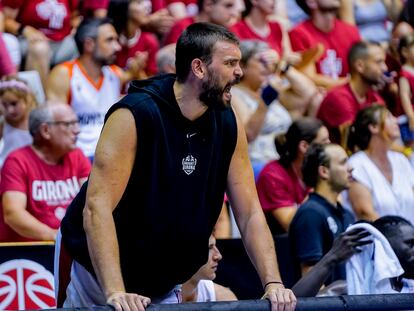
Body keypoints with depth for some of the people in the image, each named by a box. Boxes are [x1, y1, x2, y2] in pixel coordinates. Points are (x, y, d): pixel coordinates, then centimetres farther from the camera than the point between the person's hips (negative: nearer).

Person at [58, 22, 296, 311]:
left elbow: (250, 212, -2)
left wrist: (273, 283, -16)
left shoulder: (228, 125, -5)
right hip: (101, 278, -5)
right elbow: (97, 206, -30)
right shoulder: (134, 115, -23)